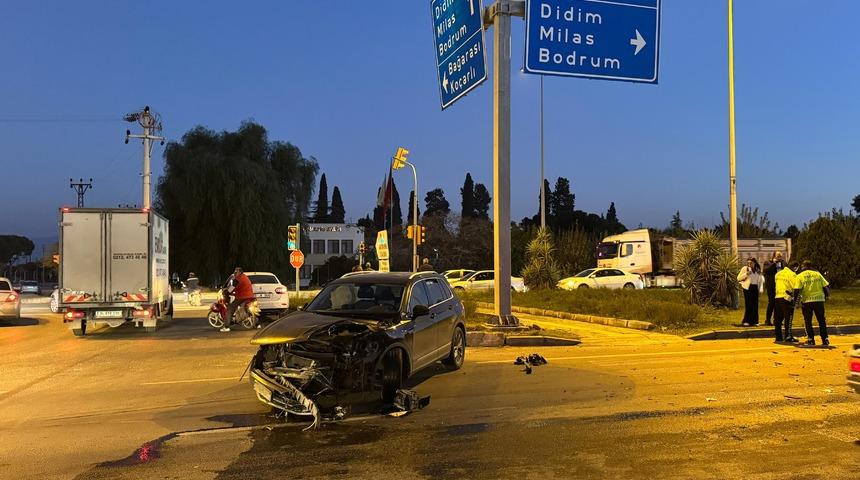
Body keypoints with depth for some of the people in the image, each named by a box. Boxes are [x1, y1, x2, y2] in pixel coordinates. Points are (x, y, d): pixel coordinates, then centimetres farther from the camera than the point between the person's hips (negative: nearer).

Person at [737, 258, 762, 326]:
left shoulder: (758, 270, 12)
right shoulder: (745, 268, -1)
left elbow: (760, 280, 22)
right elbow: (738, 278, -5)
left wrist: (759, 288, 14)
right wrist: (746, 274, -17)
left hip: (755, 288, 5)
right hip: (748, 288, -4)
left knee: (755, 305, 3)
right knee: (748, 304, -9)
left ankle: (754, 321, 11)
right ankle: (746, 321, -3)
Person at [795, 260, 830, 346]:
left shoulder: (800, 276, 0)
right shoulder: (817, 274, 6)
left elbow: (798, 290, -10)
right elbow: (826, 286, 3)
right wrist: (827, 295, 18)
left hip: (806, 301, -2)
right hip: (819, 299, 2)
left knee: (808, 321, 9)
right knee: (821, 321, 11)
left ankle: (811, 339, 5)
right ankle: (825, 339, 9)